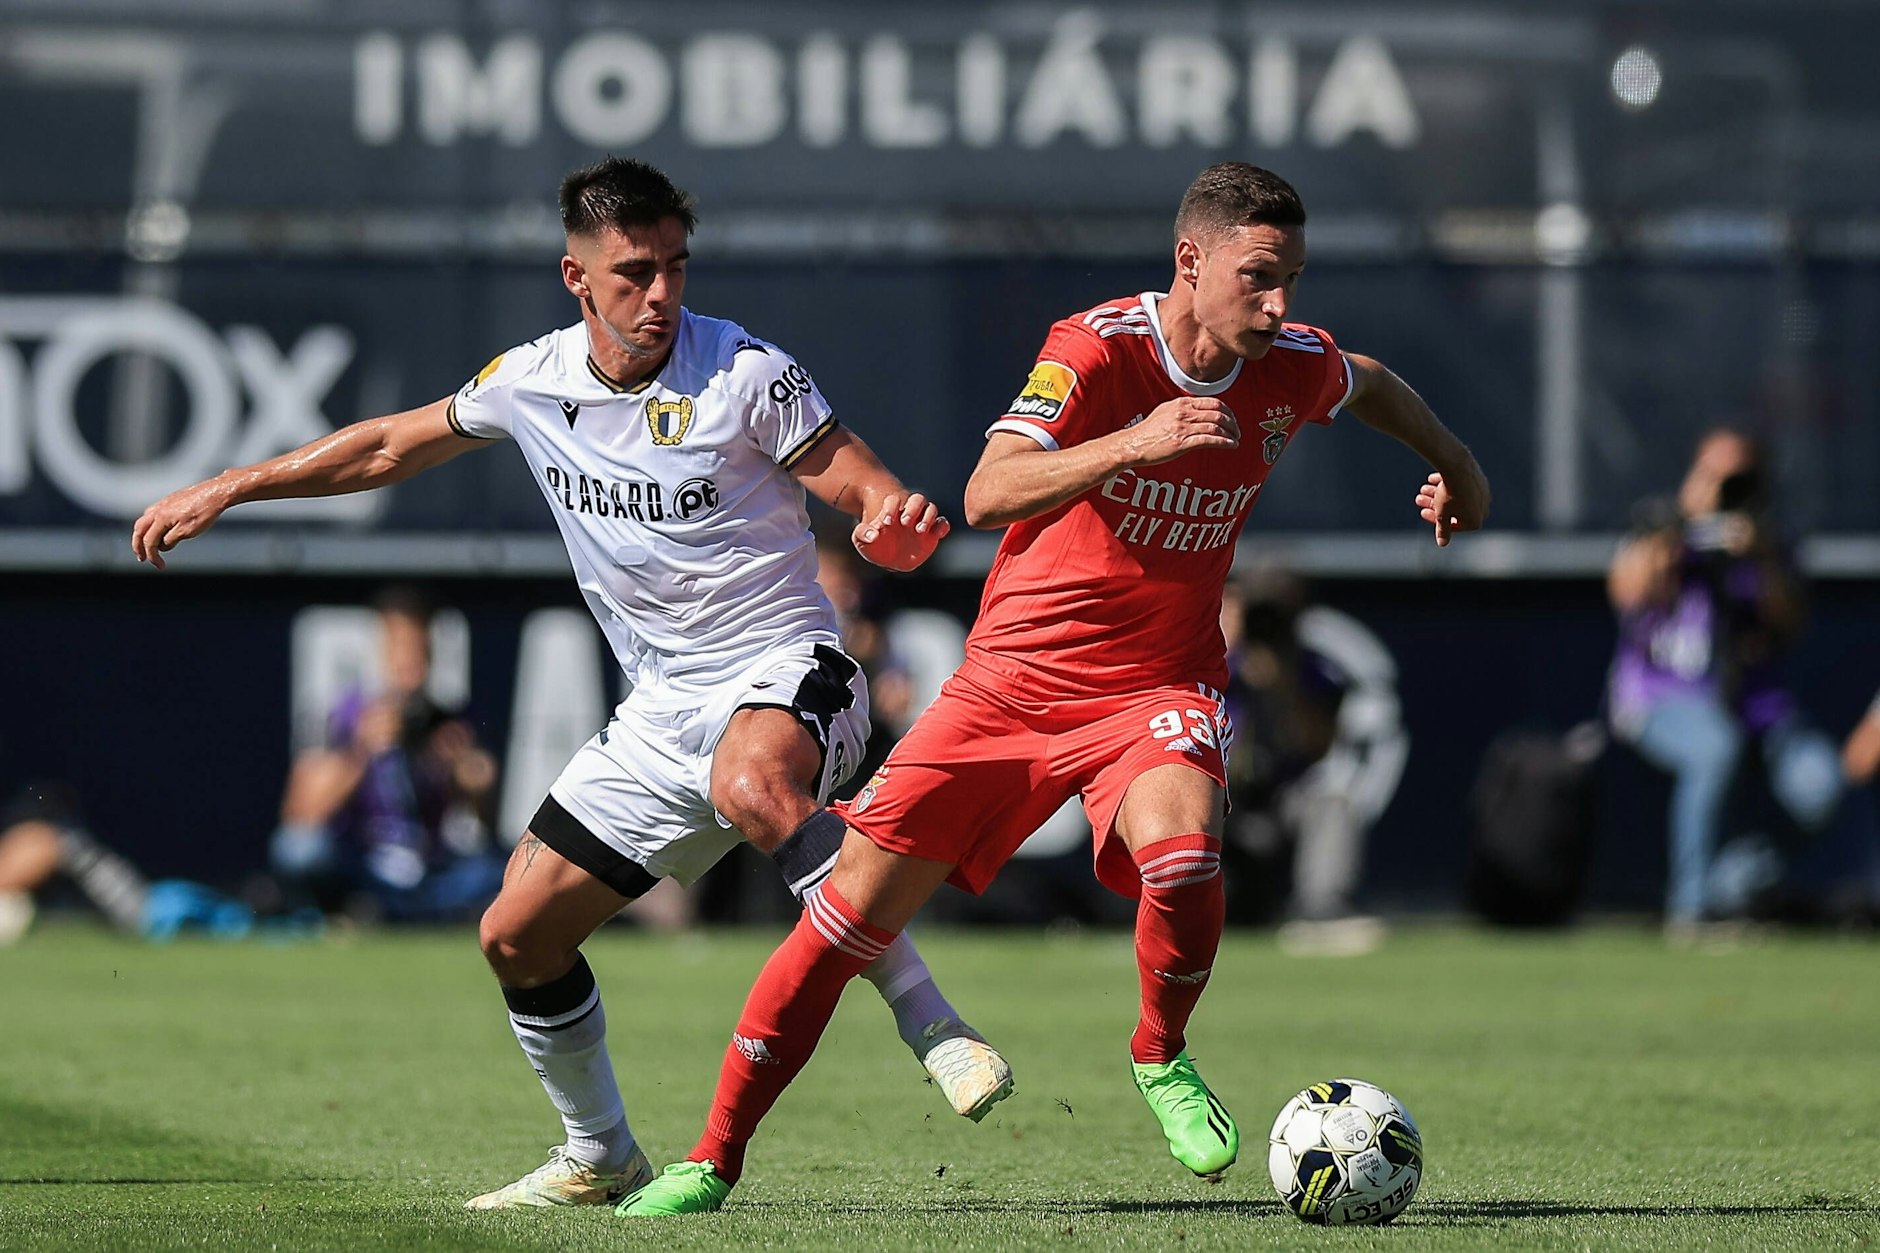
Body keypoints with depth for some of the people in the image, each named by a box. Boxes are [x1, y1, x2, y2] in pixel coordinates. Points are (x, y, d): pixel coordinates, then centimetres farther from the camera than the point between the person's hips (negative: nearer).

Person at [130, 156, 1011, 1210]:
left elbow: (876, 501, -10)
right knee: (518, 935, 4)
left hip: (785, 675, -6)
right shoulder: (534, 382, 4)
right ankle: (601, 1157, 26)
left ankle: (933, 1025, -36)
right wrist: (227, 489, 20)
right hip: (664, 713, 6)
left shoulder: (745, 374, -12)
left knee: (752, 788, -42)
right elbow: (390, 446, 19)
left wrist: (900, 524, -35)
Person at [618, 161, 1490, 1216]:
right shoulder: (1098, 350, -20)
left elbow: (1374, 385, 19)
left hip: (1159, 688, 2)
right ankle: (715, 1159, 8)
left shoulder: (1292, 369, -6)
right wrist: (1134, 442, -45)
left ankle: (1162, 1056, 0)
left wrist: (1454, 461, 24)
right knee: (856, 910, -4)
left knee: (1183, 856, -31)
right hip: (1016, 679, -2)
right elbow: (989, 496, -35)